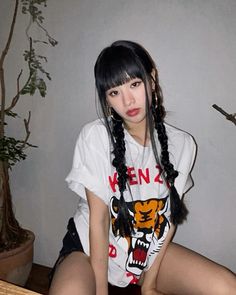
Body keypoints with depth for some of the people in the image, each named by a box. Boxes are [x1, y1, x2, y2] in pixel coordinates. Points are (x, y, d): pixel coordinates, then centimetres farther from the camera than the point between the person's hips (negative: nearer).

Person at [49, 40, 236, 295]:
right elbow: (98, 219, -16)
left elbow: (170, 215, -3)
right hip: (90, 248, -3)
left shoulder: (182, 144, -7)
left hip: (151, 248, 4)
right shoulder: (95, 136, -17)